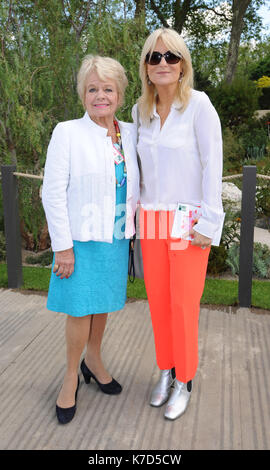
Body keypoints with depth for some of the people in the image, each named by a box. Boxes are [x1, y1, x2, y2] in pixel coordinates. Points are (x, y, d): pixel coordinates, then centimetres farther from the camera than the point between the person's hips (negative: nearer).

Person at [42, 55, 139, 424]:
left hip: (116, 237, 5)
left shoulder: (129, 133, 6)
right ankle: (71, 377, 24)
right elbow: (53, 192, -12)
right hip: (82, 239, -5)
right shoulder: (67, 133, -9)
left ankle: (93, 361, 38)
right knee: (80, 310, 2)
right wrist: (62, 245, -14)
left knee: (103, 304, 16)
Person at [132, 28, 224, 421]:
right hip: (152, 220, 5)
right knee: (158, 301, 11)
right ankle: (166, 370, 30)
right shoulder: (141, 111, 7)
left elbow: (213, 165, -11)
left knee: (184, 304, 2)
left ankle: (184, 381, 21)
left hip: (188, 221, -5)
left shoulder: (198, 104, -9)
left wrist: (208, 223, -14)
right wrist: (139, 212, 12)